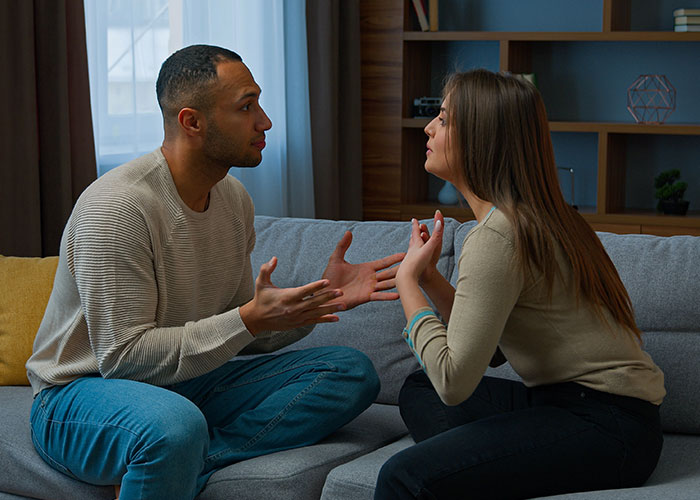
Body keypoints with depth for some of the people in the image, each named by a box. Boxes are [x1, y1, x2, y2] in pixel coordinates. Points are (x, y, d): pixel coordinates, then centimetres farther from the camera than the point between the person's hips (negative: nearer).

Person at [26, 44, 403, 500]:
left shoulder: (233, 198, 5)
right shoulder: (115, 207, -20)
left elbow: (242, 336, 12)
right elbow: (122, 355, -24)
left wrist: (321, 300, -5)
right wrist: (250, 319, -26)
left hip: (189, 382, 9)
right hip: (82, 392, -8)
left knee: (353, 372, -7)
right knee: (175, 424, -44)